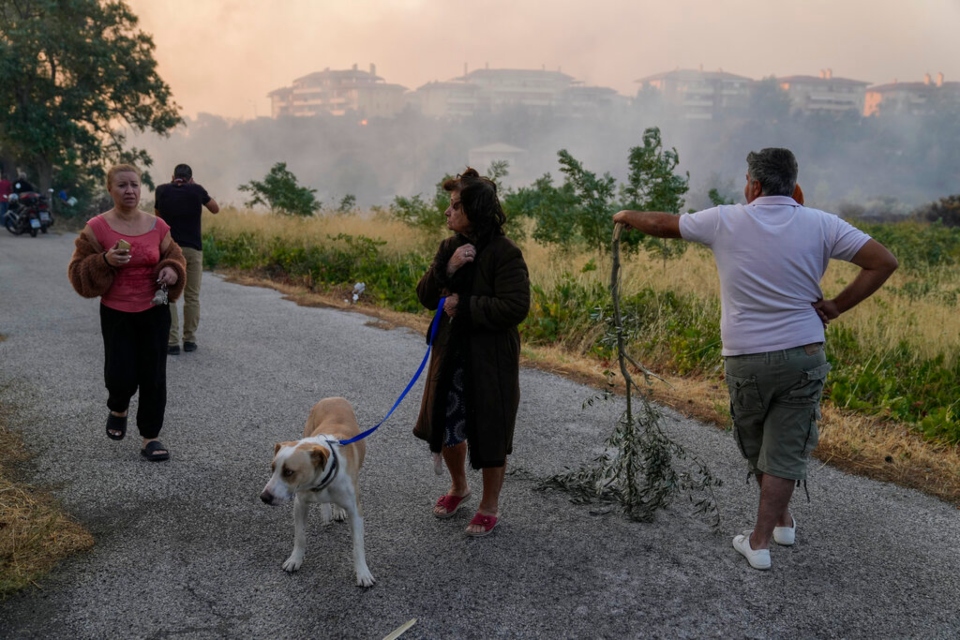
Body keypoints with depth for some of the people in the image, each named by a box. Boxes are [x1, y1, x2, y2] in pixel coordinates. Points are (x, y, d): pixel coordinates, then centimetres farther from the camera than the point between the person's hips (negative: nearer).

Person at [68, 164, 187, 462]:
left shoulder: (157, 226, 0)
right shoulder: (97, 227, -7)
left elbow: (174, 257, 13)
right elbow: (79, 273, -5)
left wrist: (172, 271, -10)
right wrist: (105, 261, -23)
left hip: (154, 312, 2)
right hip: (116, 314, -2)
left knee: (153, 375, 3)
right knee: (121, 376, -4)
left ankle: (150, 437, 16)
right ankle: (118, 409, 33)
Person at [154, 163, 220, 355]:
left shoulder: (162, 190, 2)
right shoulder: (196, 190, 0)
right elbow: (215, 209, 14)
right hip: (193, 249, 0)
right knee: (192, 297, 9)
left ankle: (172, 342, -3)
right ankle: (190, 339, 11)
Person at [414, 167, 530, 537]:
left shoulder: (504, 253, -17)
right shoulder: (450, 247, 4)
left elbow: (516, 308, -24)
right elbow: (425, 297, 1)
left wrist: (463, 306, -20)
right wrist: (447, 268, -17)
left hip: (491, 360, -6)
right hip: (451, 354, 7)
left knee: (489, 433, 7)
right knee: (446, 426, 17)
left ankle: (490, 506, 27)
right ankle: (459, 488, 44)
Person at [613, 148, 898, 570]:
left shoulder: (726, 221, -7)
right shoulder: (820, 225, -4)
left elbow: (660, 225, 4)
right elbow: (883, 262, -7)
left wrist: (626, 216, 24)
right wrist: (837, 305, -3)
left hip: (745, 357, 0)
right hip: (803, 353, 1)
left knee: (754, 446, 21)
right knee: (785, 450, 7)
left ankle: (781, 518, 38)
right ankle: (761, 540, 12)